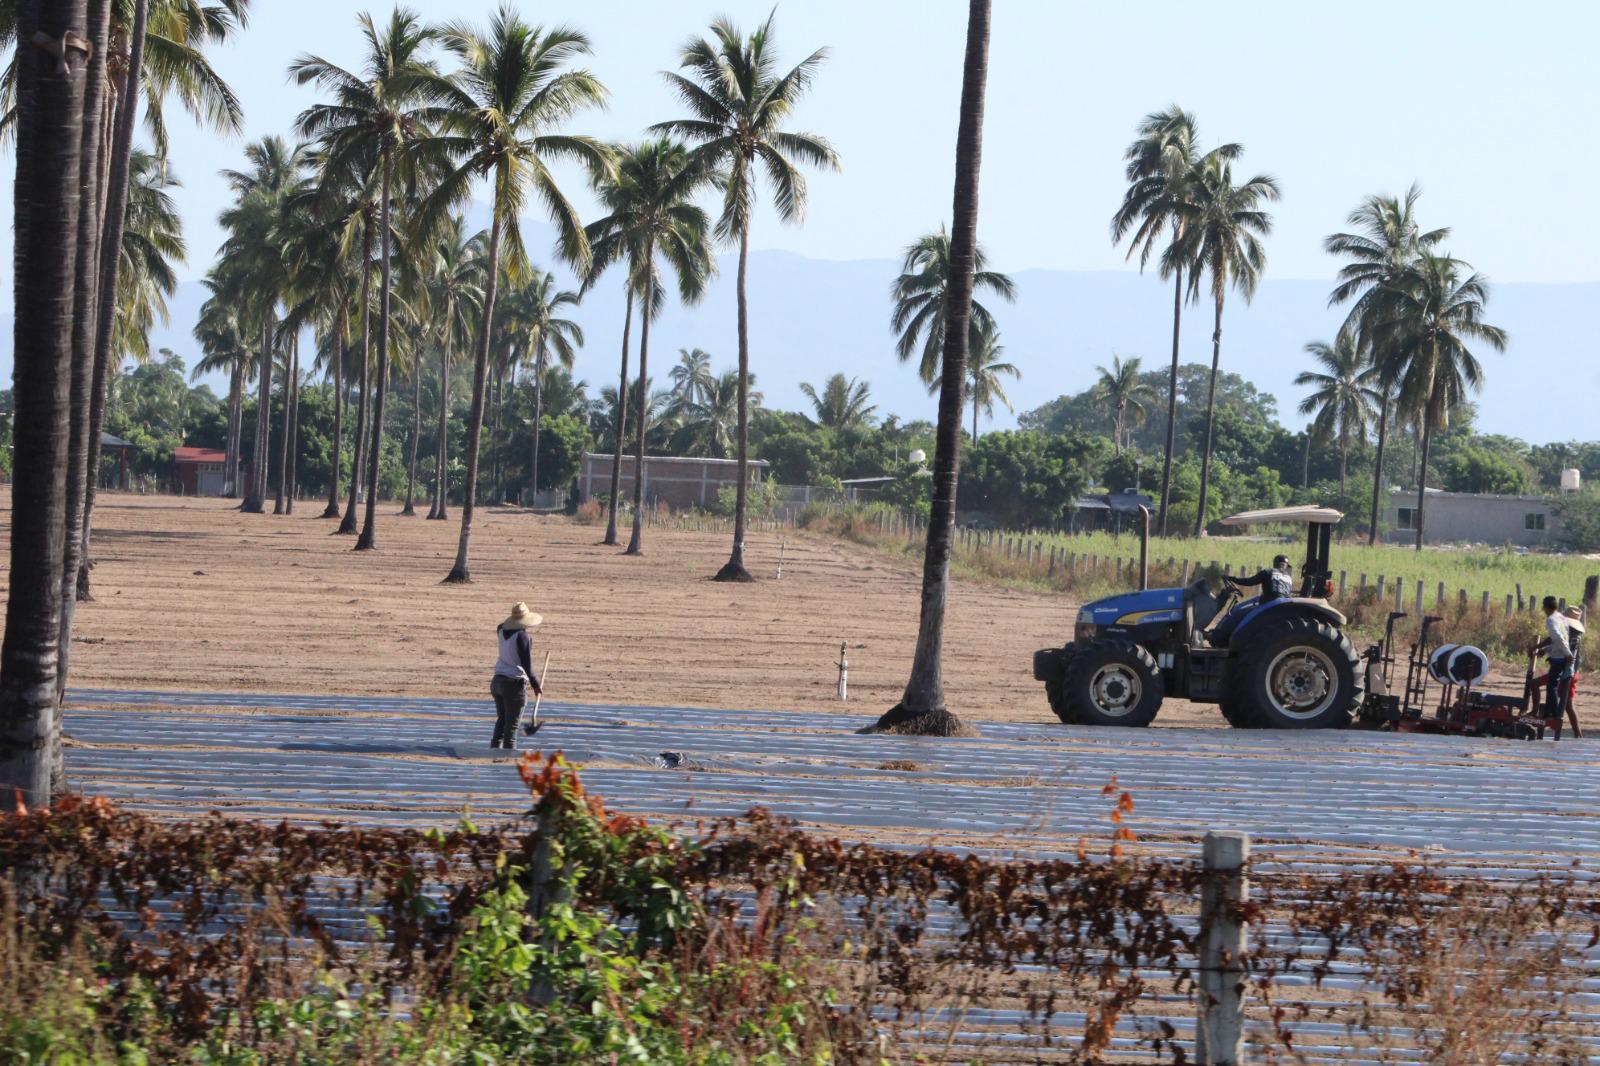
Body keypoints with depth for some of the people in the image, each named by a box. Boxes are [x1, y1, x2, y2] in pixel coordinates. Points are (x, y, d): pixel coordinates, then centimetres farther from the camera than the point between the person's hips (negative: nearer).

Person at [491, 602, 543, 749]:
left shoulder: (502, 631, 3)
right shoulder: (523, 637, -15)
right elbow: (527, 665, -17)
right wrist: (535, 683, -6)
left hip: (498, 680, 7)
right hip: (515, 683, -7)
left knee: (501, 719, 18)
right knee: (512, 724, 0)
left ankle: (495, 748, 16)